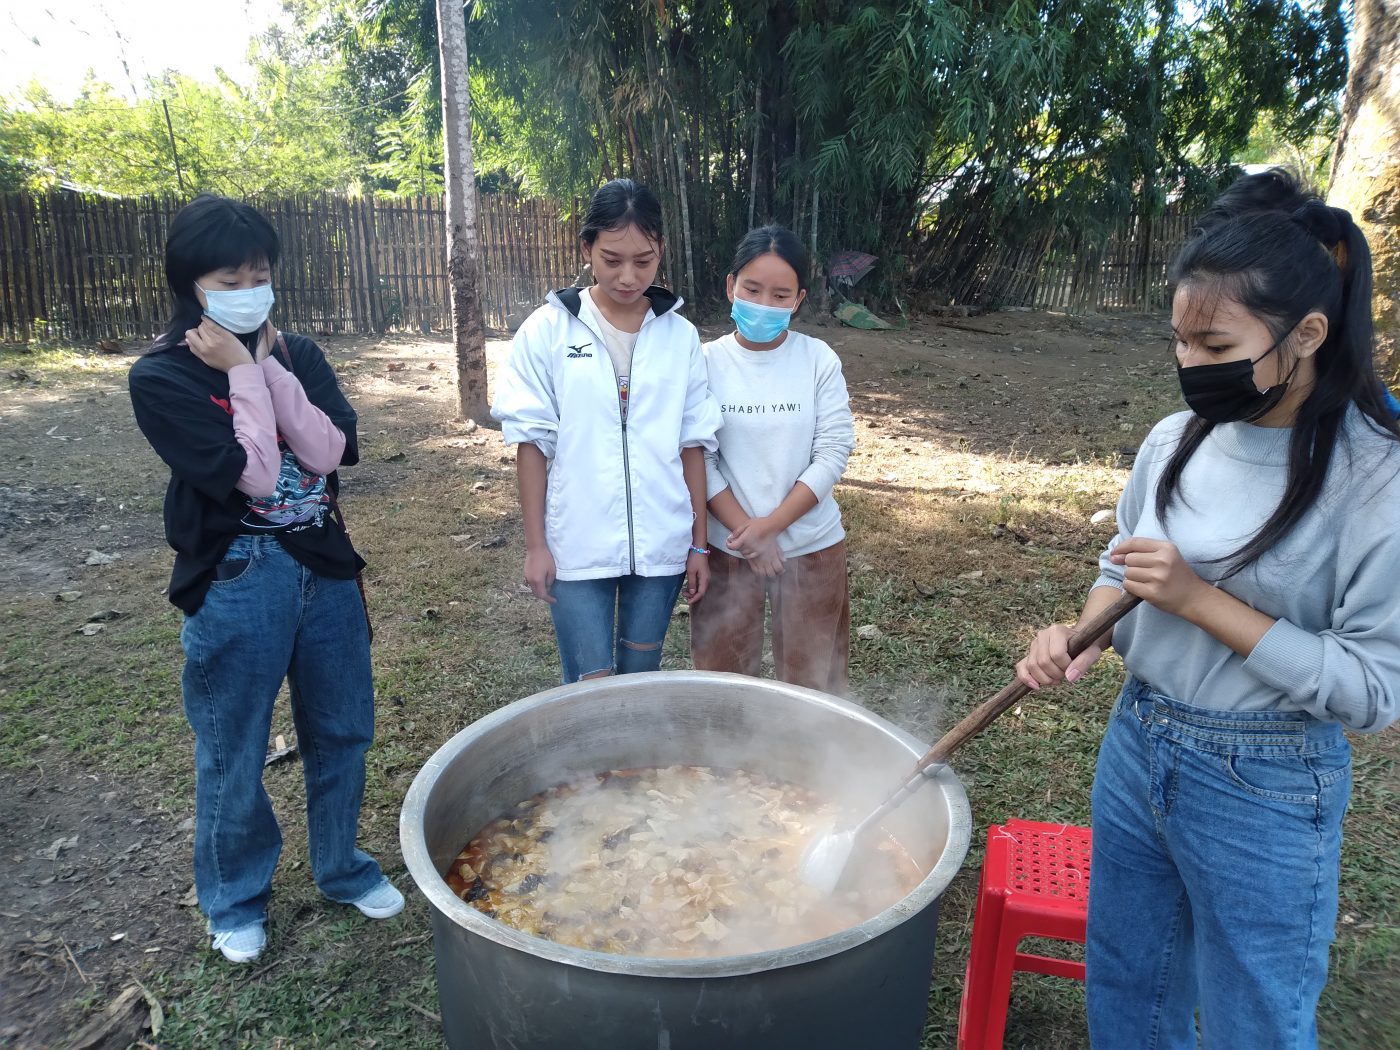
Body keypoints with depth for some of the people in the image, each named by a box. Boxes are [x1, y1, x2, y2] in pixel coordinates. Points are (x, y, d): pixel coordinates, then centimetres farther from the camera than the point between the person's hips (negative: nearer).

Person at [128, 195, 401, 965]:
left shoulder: (296, 353, 4)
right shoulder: (162, 377, -9)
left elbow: (330, 452, -11)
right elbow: (252, 473, -19)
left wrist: (269, 366, -13)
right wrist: (242, 373, -13)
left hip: (325, 568, 4)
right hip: (236, 583, -4)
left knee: (342, 731, 16)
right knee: (233, 754, 11)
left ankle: (342, 867, 39)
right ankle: (235, 899, 35)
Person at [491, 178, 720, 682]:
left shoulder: (680, 335, 2)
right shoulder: (548, 329, -4)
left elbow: (692, 443, 4)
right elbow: (533, 441, -2)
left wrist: (699, 544, 5)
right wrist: (535, 544, -3)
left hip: (660, 546, 2)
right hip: (577, 546, -2)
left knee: (641, 678, 15)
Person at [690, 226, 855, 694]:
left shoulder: (820, 360, -6)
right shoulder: (706, 363, -6)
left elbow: (832, 454, -8)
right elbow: (699, 460, -7)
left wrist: (771, 525, -16)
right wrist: (745, 532, -14)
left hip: (811, 546, 0)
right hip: (726, 547, 0)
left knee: (812, 676, 14)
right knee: (724, 673, 14)